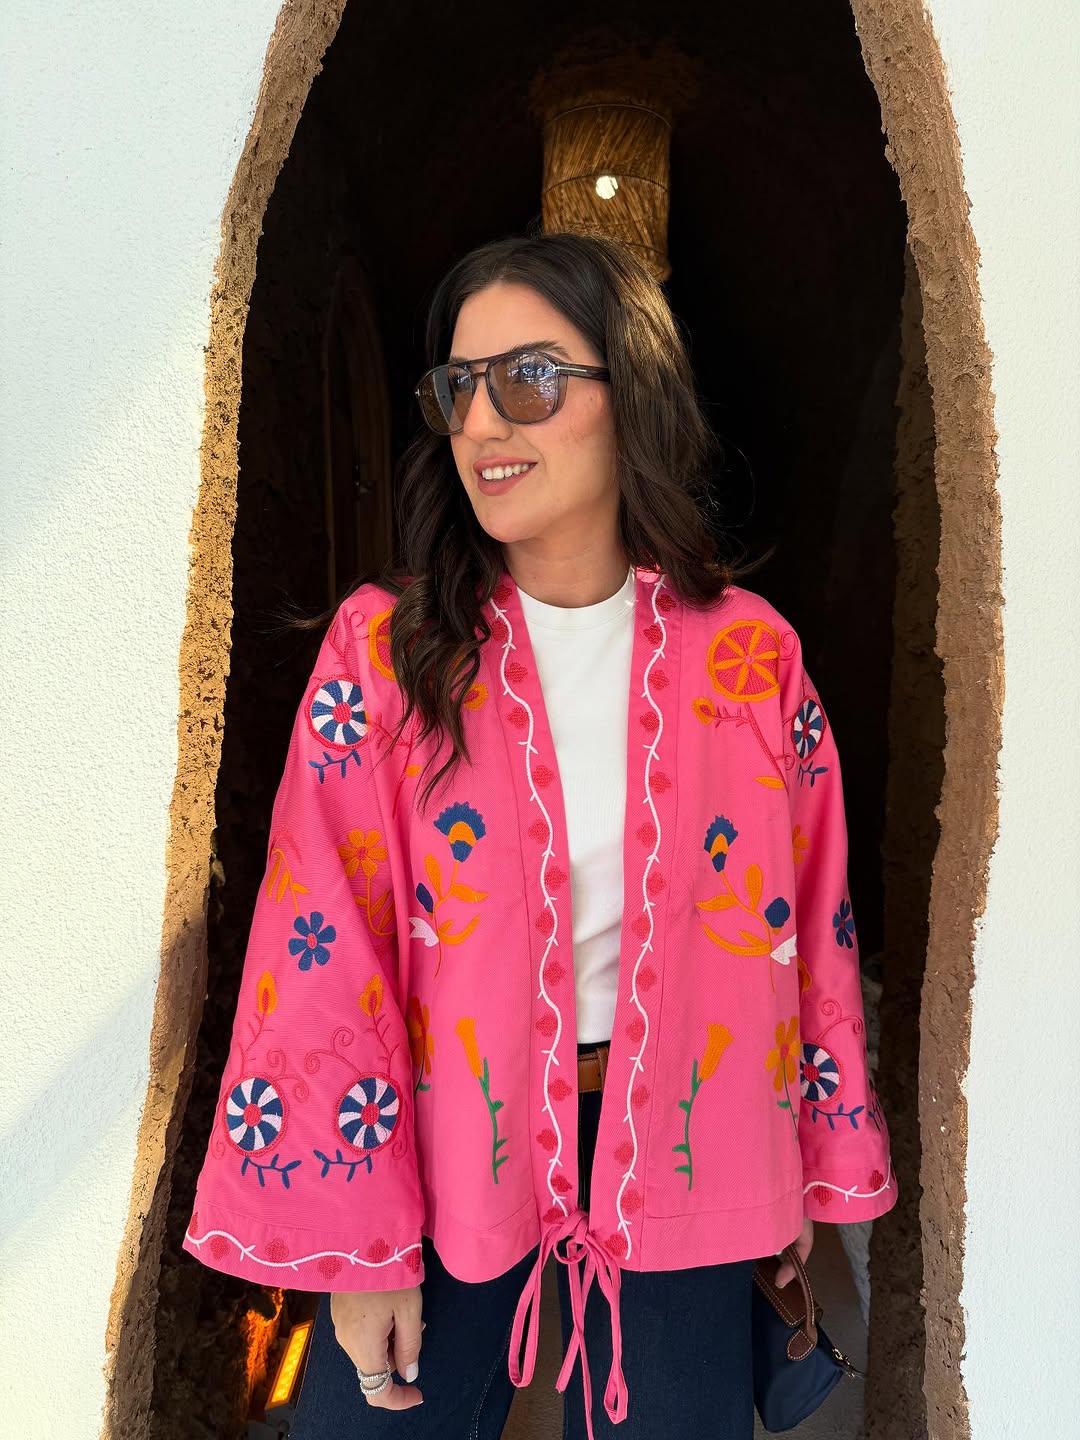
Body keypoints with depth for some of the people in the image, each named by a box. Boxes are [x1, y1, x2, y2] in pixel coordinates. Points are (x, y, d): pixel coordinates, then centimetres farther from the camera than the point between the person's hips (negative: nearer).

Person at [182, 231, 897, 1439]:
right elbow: (322, 957, -9)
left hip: (676, 1154, 1)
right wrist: (354, 1240, -8)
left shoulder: (748, 652, -6)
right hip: (443, 1156, 0)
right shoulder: (385, 647, -10)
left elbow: (807, 924, 2)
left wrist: (816, 1164, 9)